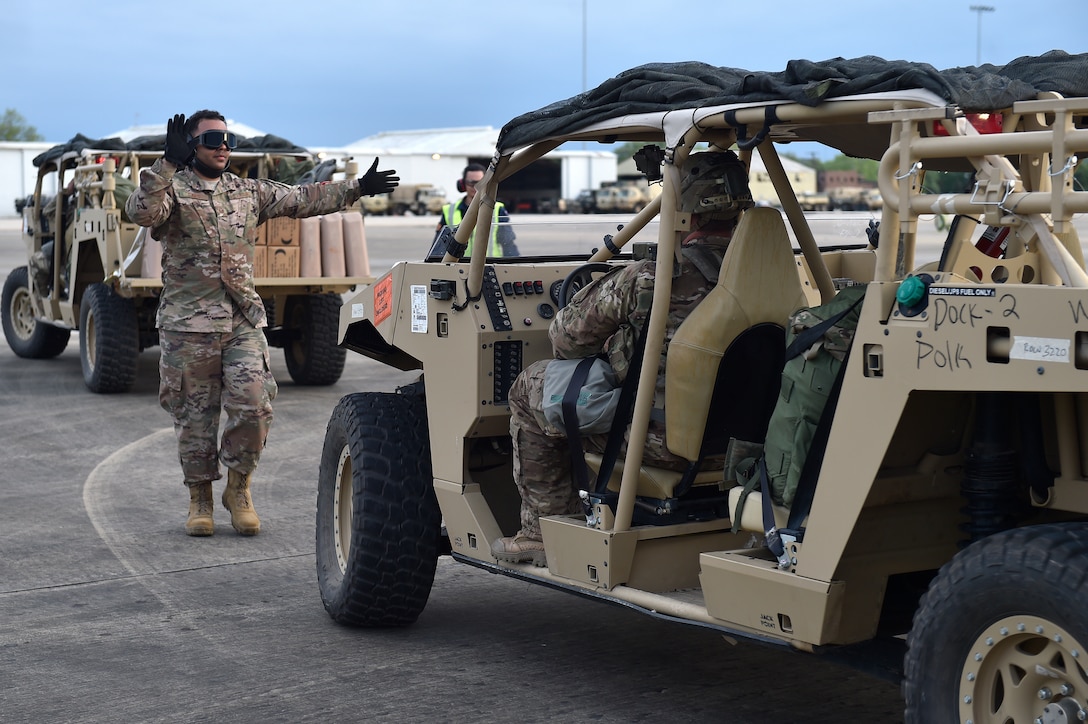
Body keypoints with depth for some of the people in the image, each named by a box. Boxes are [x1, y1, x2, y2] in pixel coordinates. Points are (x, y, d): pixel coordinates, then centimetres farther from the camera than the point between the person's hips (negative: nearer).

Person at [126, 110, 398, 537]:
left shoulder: (250, 192, 13)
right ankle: (200, 500, 19)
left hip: (244, 322, 4)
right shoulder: (172, 189, -2)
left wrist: (357, 188, 10)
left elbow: (302, 200, 15)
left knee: (254, 409, -6)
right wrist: (168, 164, -32)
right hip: (188, 325, -3)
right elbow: (141, 212, -23)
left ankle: (238, 489, 14)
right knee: (195, 415, 5)